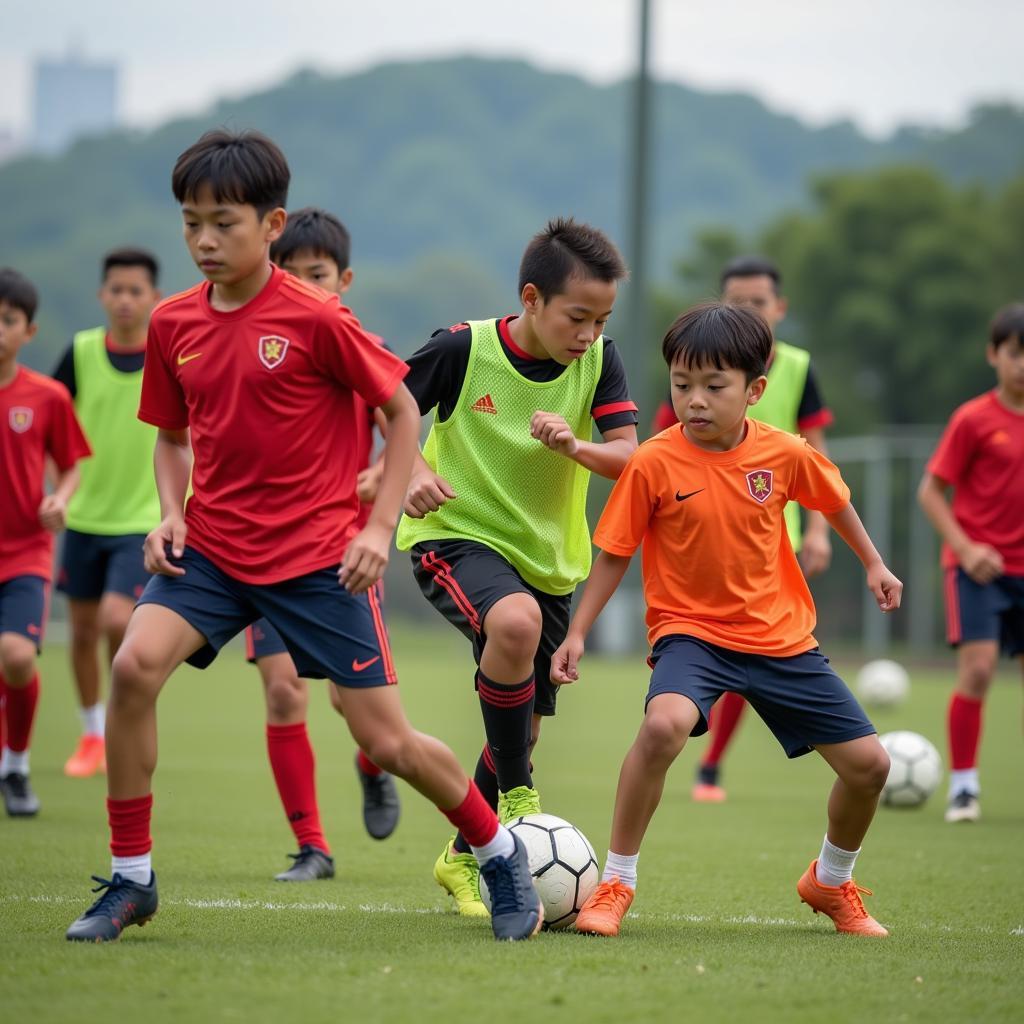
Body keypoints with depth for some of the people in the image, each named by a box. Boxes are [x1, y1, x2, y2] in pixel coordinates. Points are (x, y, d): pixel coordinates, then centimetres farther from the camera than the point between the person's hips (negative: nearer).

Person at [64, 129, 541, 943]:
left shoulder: (316, 319, -12)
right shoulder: (174, 324, 2)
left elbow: (404, 411, -3)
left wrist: (379, 526, -9)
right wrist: (171, 514, -1)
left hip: (317, 555, -4)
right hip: (212, 547, 4)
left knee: (386, 740, -2)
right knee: (135, 664, -22)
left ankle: (502, 853, 26)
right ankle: (130, 880, -9)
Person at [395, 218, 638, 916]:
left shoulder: (598, 360, -6)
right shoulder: (465, 348, -16)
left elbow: (630, 457, -12)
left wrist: (575, 447, -32)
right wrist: (410, 470, -25)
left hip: (549, 556, 5)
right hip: (458, 535, -5)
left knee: (522, 731, 10)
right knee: (514, 621, -37)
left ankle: (464, 857, 35)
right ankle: (517, 798, -19)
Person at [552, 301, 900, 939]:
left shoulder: (786, 454, -8)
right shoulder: (655, 463, -15)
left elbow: (834, 499, 13)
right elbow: (615, 553, -4)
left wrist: (874, 564, 22)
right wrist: (578, 632, -6)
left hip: (782, 637, 4)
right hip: (692, 631, -3)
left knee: (869, 764, 2)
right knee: (664, 725, -36)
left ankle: (831, 882, 32)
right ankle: (616, 884, -20)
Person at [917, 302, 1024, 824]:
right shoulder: (974, 419, -8)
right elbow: (931, 491, -6)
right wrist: (966, 547, -15)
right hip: (978, 565, -5)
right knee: (978, 668, -15)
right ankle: (963, 785, -3)